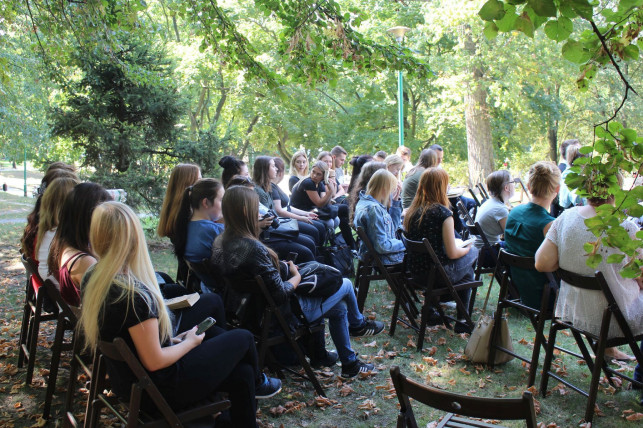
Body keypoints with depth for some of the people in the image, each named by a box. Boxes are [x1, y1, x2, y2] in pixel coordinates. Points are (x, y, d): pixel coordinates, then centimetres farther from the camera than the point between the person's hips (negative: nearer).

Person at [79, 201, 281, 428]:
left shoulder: (91, 280, -7)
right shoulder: (135, 295, -34)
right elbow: (154, 362, -27)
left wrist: (175, 338, 5)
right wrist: (191, 342, -8)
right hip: (158, 388, -8)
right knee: (243, 337, 13)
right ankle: (257, 383, 42)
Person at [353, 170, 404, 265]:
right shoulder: (374, 209, -24)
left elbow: (392, 228, 17)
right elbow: (382, 246, -25)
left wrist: (395, 203, 10)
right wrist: (403, 244, -11)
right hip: (380, 257, -10)